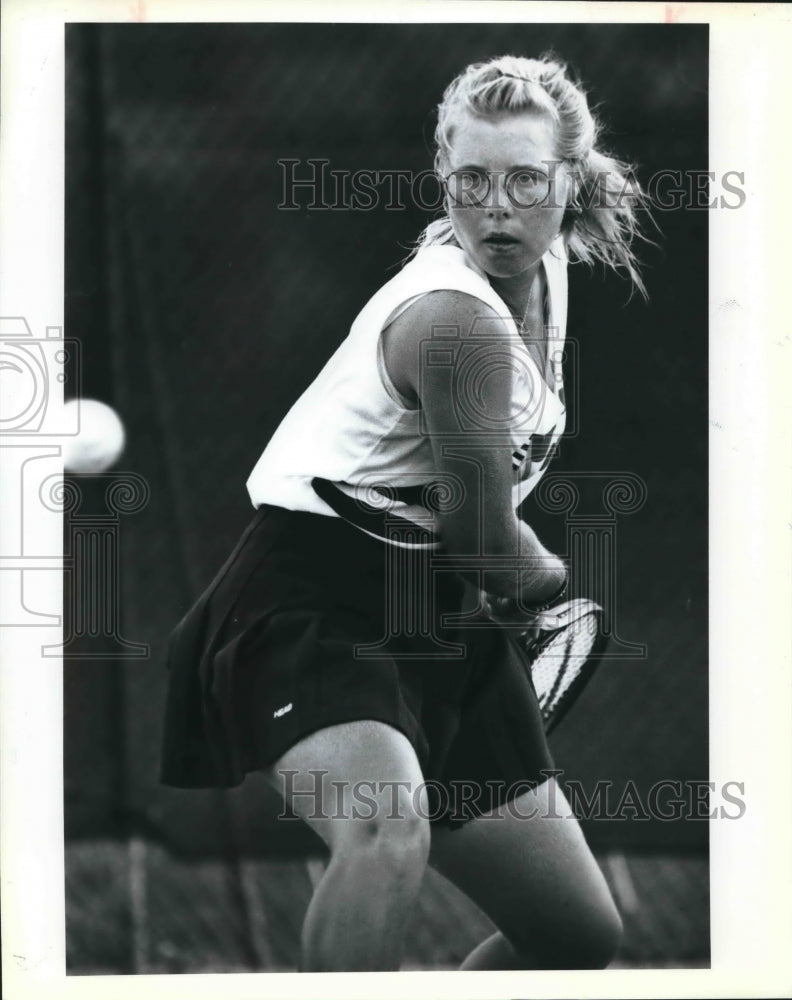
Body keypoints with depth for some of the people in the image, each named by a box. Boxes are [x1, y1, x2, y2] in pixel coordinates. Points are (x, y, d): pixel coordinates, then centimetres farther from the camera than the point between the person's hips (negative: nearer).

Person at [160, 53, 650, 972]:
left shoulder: (553, 261, 7)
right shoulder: (459, 317, -23)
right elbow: (486, 547, -16)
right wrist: (554, 581, 5)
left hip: (439, 628, 10)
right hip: (314, 609, -10)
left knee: (580, 932, 11)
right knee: (391, 831, -41)